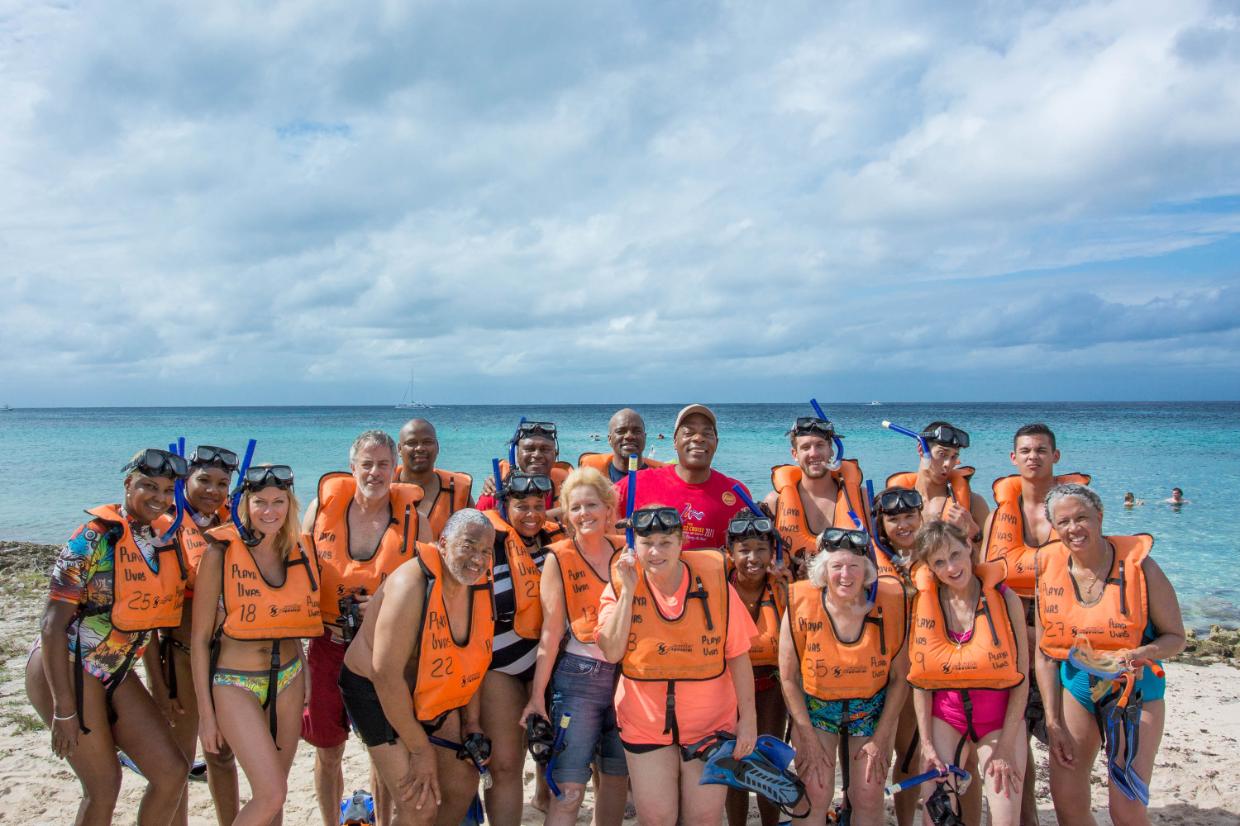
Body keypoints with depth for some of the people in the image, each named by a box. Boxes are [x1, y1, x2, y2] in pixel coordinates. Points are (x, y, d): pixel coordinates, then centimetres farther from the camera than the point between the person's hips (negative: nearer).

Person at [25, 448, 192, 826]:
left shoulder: (166, 542, 4)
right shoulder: (94, 537, -15)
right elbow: (53, 624, -17)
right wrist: (64, 708, -19)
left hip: (115, 676, 7)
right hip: (65, 670, -7)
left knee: (172, 771, 1)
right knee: (103, 785, -2)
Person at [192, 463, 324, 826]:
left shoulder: (301, 549, 0)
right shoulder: (221, 552, -12)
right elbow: (199, 637, -8)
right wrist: (206, 711, -7)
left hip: (289, 676, 5)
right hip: (236, 683, -4)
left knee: (273, 792, 13)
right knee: (271, 794, -11)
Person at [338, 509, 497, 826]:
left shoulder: (480, 586, -7)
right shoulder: (412, 586, -29)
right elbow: (386, 674, -27)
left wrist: (472, 721, 3)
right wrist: (421, 749, -21)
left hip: (433, 696, 7)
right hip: (377, 694, -7)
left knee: (463, 786, 13)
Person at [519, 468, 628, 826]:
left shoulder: (626, 551, 4)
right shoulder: (559, 558, -5)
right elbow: (551, 632, -7)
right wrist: (537, 695, -9)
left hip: (626, 674, 4)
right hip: (579, 676, -4)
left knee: (618, 777, 15)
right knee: (569, 788, -4)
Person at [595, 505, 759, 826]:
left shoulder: (713, 581, -11)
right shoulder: (620, 584, -7)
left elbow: (737, 656, -6)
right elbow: (612, 652, -17)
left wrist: (748, 719, -5)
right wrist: (628, 590, -20)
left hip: (709, 720, 0)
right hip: (646, 722, 1)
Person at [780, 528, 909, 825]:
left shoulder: (890, 603, -18)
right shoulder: (801, 605, -21)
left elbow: (900, 677, -6)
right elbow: (789, 678, -10)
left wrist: (880, 739, -6)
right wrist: (808, 739, -10)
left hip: (872, 709, 1)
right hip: (814, 708, -1)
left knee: (868, 797, -2)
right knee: (815, 795, -9)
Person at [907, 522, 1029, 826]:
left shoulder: (1004, 599, -11)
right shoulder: (923, 602, -7)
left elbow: (1021, 678, -7)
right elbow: (920, 679, -4)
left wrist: (1006, 747, -10)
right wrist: (926, 743, -7)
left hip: (1000, 716, -1)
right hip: (944, 715, 1)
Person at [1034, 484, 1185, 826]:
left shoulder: (1138, 564, -14)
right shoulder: (1049, 568, -6)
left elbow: (1176, 638, -6)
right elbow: (1044, 652, -2)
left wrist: (1140, 654, -27)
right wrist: (1053, 722, -4)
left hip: (1134, 690, -3)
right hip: (1074, 686, 3)